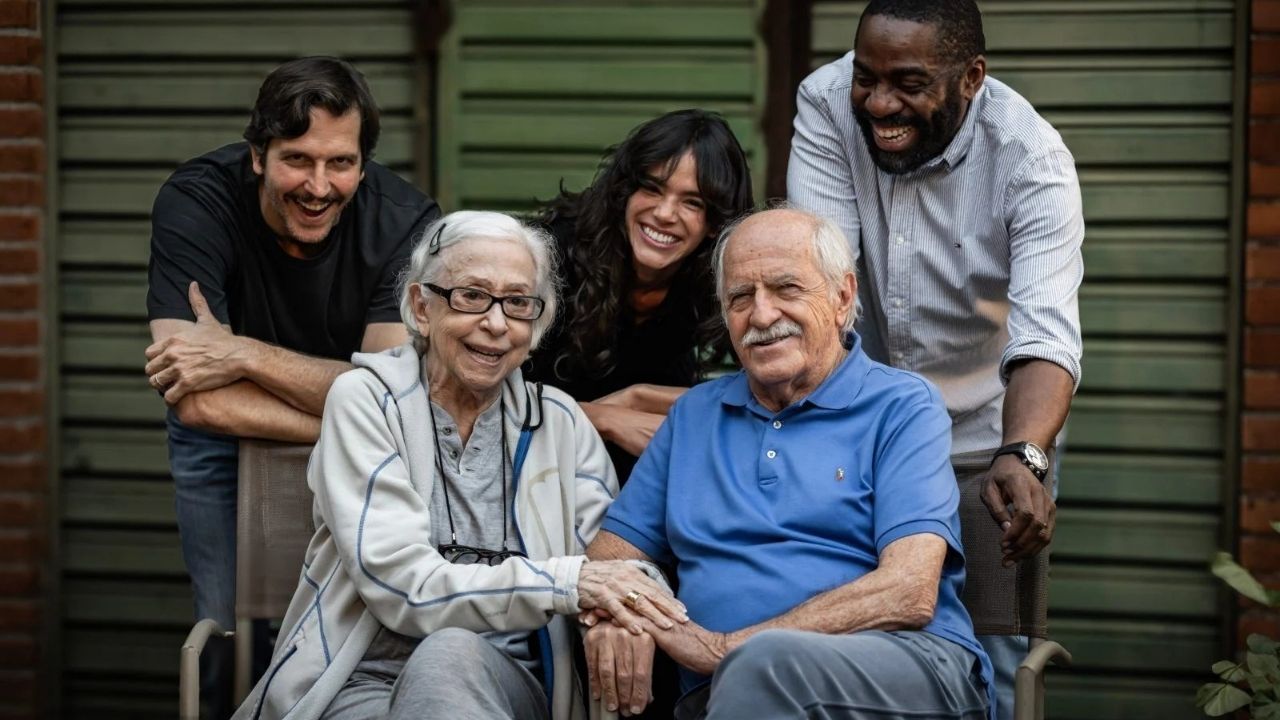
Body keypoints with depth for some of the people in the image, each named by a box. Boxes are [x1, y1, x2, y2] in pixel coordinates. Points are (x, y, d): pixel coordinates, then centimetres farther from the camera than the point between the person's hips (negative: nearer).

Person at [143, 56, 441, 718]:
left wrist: (246, 354, -41)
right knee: (233, 631, -9)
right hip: (224, 439, 0)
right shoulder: (194, 203, -28)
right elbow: (200, 403, -35)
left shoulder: (405, 221, -26)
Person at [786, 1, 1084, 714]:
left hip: (986, 439, -2)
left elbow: (1045, 335, -33)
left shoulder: (1031, 159, -21)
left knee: (993, 658, -3)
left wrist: (1021, 457, -52)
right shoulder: (826, 102, -14)